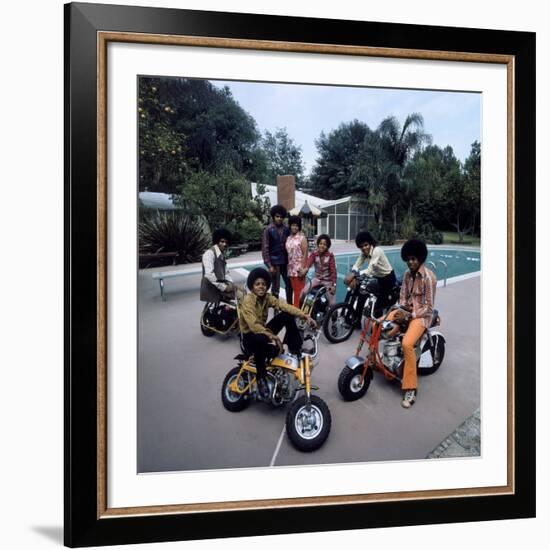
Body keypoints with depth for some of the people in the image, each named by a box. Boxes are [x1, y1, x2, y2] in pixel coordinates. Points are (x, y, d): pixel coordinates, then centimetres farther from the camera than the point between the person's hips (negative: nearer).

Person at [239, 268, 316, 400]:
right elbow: (253, 325, -35)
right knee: (261, 339, -44)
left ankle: (295, 350, 2)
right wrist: (272, 336, -44)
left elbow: (286, 306, -18)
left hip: (263, 330, 7)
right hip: (250, 336, -6)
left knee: (288, 316, -10)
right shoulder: (248, 301, -23)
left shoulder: (267, 297, -5)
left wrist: (306, 316, -32)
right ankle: (261, 379, -25)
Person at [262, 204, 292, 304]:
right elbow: (265, 249, -8)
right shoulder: (268, 230, -5)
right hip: (274, 262, -4)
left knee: (289, 285, 11)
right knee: (275, 287, 2)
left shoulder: (286, 229, 6)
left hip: (285, 262, 4)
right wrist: (269, 265, -13)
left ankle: (289, 305, 26)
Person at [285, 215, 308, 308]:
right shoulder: (289, 238, 11)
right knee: (294, 289, 11)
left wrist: (303, 268, -15)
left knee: (300, 290, -3)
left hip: (299, 268, -6)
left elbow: (305, 254, -10)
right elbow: (287, 253, 12)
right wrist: (288, 266, 8)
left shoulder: (302, 238, -7)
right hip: (291, 268, 6)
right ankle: (295, 307, 19)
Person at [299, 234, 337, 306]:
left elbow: (333, 270, -14)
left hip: (328, 281, -2)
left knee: (332, 303, -3)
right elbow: (309, 262, -26)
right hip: (317, 279, 2)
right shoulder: (314, 253, -7)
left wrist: (334, 284, -22)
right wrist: (305, 269, -50)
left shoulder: (330, 255, -11)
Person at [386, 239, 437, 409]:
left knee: (407, 344, -31)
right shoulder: (407, 274, 7)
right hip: (406, 310, 7)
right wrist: (402, 308, -11)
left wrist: (408, 315, -23)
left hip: (422, 315, -7)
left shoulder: (428, 277, -16)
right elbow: (403, 296, 11)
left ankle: (410, 389, -22)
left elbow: (428, 307, -16)